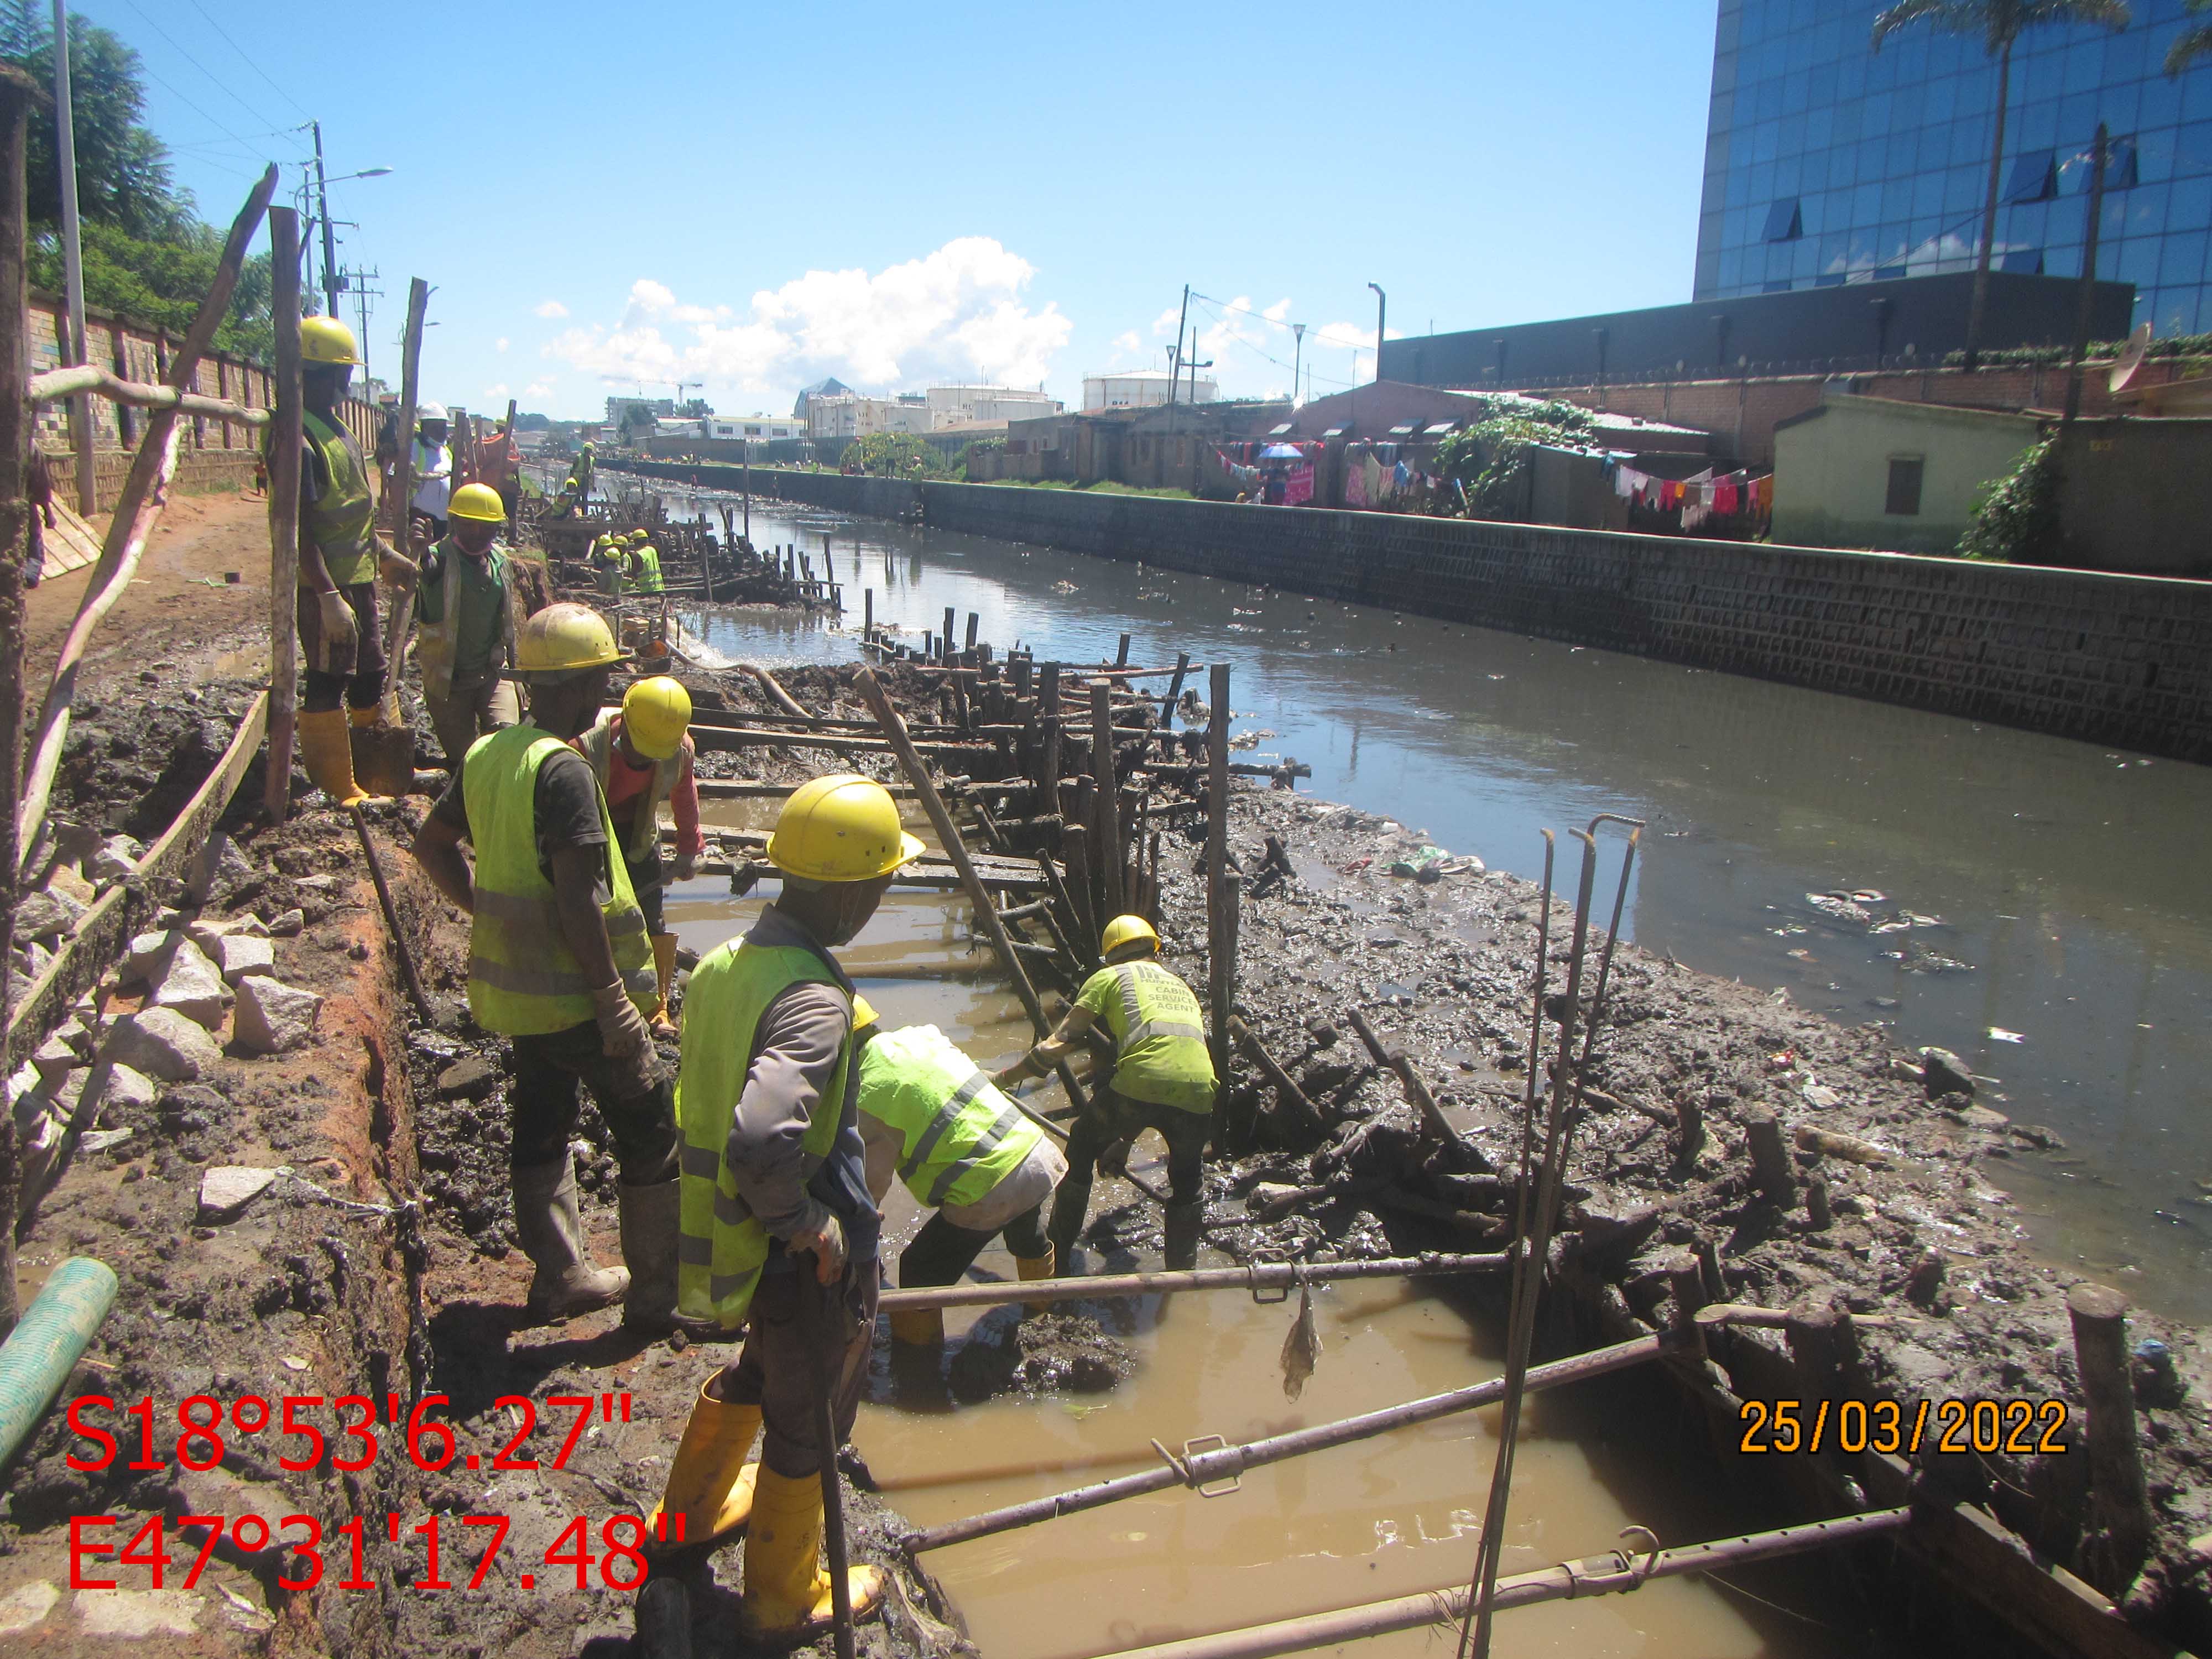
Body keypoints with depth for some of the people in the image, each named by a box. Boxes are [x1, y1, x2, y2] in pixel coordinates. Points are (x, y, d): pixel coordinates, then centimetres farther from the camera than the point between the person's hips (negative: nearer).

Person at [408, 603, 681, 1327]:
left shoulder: (486, 754, 5)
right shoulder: (564, 771, -22)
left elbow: (431, 844, 17)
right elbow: (578, 900, -26)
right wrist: (614, 998, -22)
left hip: (514, 988, 9)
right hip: (572, 995, -9)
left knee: (541, 1124, 19)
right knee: (654, 1133, 3)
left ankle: (561, 1276, 33)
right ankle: (658, 1293, 12)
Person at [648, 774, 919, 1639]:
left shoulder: (726, 959, -4)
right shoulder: (813, 998, -31)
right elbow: (759, 1143, -43)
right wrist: (807, 1225, -25)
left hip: (734, 1234, 8)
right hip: (809, 1263, -8)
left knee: (762, 1366, 34)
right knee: (809, 1414, 17)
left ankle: (691, 1509, 56)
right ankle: (784, 1598, 39)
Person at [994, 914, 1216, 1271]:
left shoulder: (1110, 976, 19)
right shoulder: (1181, 985, 34)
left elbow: (1062, 1040, 11)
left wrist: (1004, 1078, 20)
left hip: (1141, 1082, -3)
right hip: (1199, 1090, 4)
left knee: (1080, 1151, 23)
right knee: (1188, 1178, 29)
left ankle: (1057, 1256, 28)